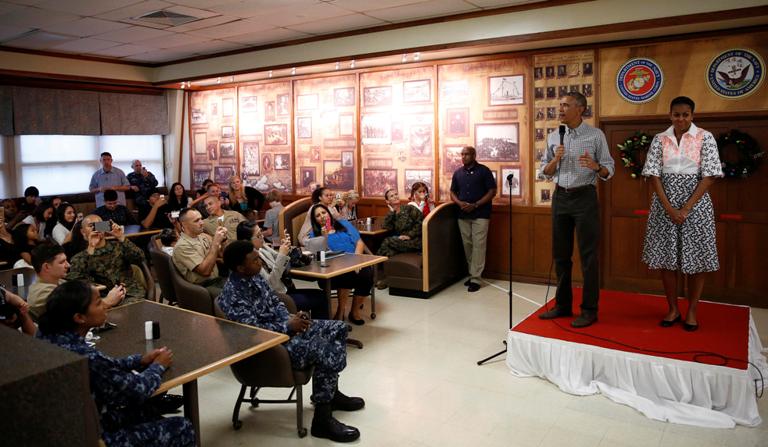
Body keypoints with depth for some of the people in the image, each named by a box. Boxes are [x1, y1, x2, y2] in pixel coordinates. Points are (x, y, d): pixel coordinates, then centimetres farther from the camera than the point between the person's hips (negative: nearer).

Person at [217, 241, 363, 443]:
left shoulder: (254, 277, 5)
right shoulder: (232, 297, -23)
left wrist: (290, 318, -4)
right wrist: (288, 326, -22)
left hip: (282, 328, 10)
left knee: (339, 329, 10)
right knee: (331, 351, -25)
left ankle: (330, 392, 22)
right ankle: (322, 420, -12)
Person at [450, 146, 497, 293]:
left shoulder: (484, 170, -3)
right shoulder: (458, 173, 11)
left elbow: (492, 191, -6)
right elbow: (452, 192, 15)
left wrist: (475, 205, -15)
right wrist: (460, 203, -7)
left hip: (480, 215, -4)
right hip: (463, 215, 5)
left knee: (478, 246, -6)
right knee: (467, 246, 7)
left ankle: (475, 279, -4)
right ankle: (472, 274, 19)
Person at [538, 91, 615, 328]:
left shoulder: (596, 135, -3)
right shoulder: (553, 137, 9)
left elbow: (609, 171, -3)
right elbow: (545, 171, 10)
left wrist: (596, 166, -24)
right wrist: (555, 160, -9)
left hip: (585, 196, -4)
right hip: (560, 196, 5)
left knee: (588, 255, -1)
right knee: (560, 254, 10)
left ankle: (589, 309, 8)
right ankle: (563, 305, 22)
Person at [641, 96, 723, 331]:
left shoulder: (705, 138, -2)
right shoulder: (660, 139, 4)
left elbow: (709, 175, -6)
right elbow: (654, 174, -1)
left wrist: (686, 208, -13)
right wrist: (669, 208, -10)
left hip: (695, 203, -2)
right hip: (664, 204, 2)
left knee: (695, 259, 3)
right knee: (666, 257, 4)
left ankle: (692, 311, 16)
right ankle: (672, 309, 18)